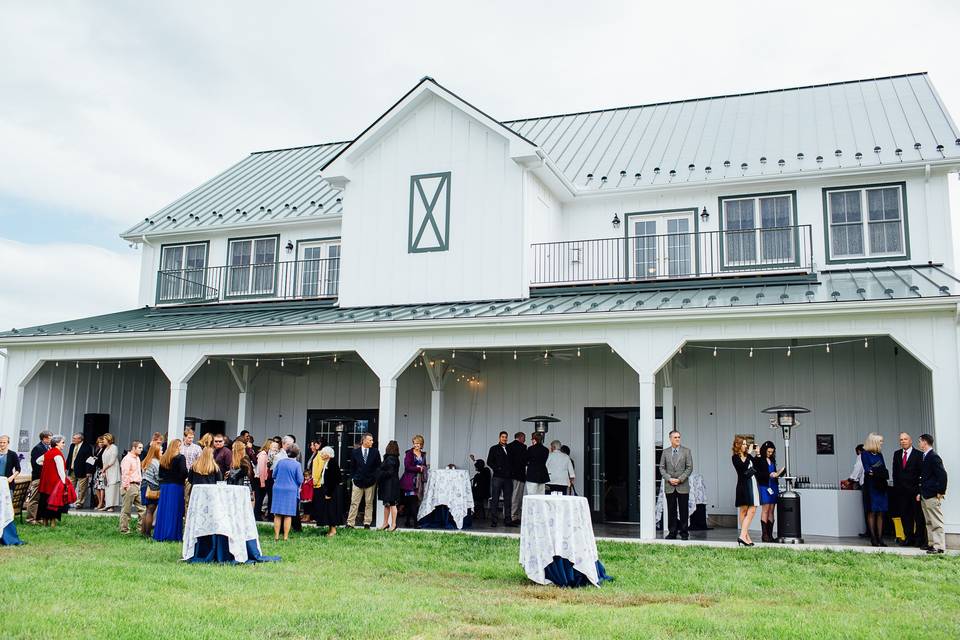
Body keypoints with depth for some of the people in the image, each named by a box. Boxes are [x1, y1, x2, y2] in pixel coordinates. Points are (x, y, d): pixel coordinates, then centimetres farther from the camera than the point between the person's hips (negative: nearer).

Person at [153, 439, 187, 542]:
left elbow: (160, 474, 12)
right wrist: (183, 479, 4)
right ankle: (173, 535, -3)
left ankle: (160, 534, 12)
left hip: (164, 485, 5)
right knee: (174, 511, -2)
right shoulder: (180, 457, -8)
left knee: (163, 510, 9)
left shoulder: (163, 458, 9)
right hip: (176, 486, -5)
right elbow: (184, 472, -15)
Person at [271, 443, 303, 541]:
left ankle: (276, 535, 9)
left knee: (277, 515, 8)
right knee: (288, 515, 4)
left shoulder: (280, 461, 0)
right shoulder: (296, 464, -10)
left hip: (278, 489, 3)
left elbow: (274, 475, 9)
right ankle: (286, 536, 5)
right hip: (291, 491, -2)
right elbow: (300, 480, -7)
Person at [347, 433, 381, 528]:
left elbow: (378, 467, 5)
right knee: (354, 503, 0)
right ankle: (350, 523, 2)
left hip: (370, 482, 1)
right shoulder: (355, 452, 1)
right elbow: (352, 466, 7)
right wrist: (355, 477, 3)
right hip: (358, 481, -1)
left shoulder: (375, 452, 1)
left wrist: (374, 477, -1)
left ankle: (367, 523, 13)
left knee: (369, 503, 6)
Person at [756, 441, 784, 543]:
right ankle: (764, 535, -4)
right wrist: (770, 475, -17)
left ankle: (770, 535, 7)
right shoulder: (759, 460, -4)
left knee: (772, 511, 5)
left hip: (773, 486, 7)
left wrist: (778, 473, 3)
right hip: (764, 486, -7)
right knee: (765, 510, -7)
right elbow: (758, 474, -10)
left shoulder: (772, 460, 16)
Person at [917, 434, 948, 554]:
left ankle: (939, 546, -5)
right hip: (925, 496, 10)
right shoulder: (924, 457, 15)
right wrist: (920, 493, 17)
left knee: (936, 522, -7)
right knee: (929, 522, 13)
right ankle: (932, 544, 19)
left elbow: (942, 474, -18)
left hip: (933, 496, -10)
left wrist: (941, 492, -16)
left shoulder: (934, 457, -13)